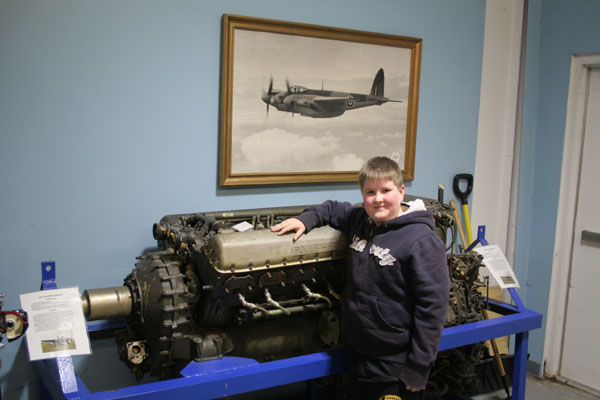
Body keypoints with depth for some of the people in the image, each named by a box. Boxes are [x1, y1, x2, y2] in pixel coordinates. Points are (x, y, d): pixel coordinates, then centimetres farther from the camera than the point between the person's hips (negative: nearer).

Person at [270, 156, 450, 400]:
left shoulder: (422, 241, -18)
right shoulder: (359, 220, 4)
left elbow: (432, 305, -19)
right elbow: (333, 209, 26)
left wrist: (418, 370, -17)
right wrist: (305, 219, 6)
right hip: (356, 355, 7)